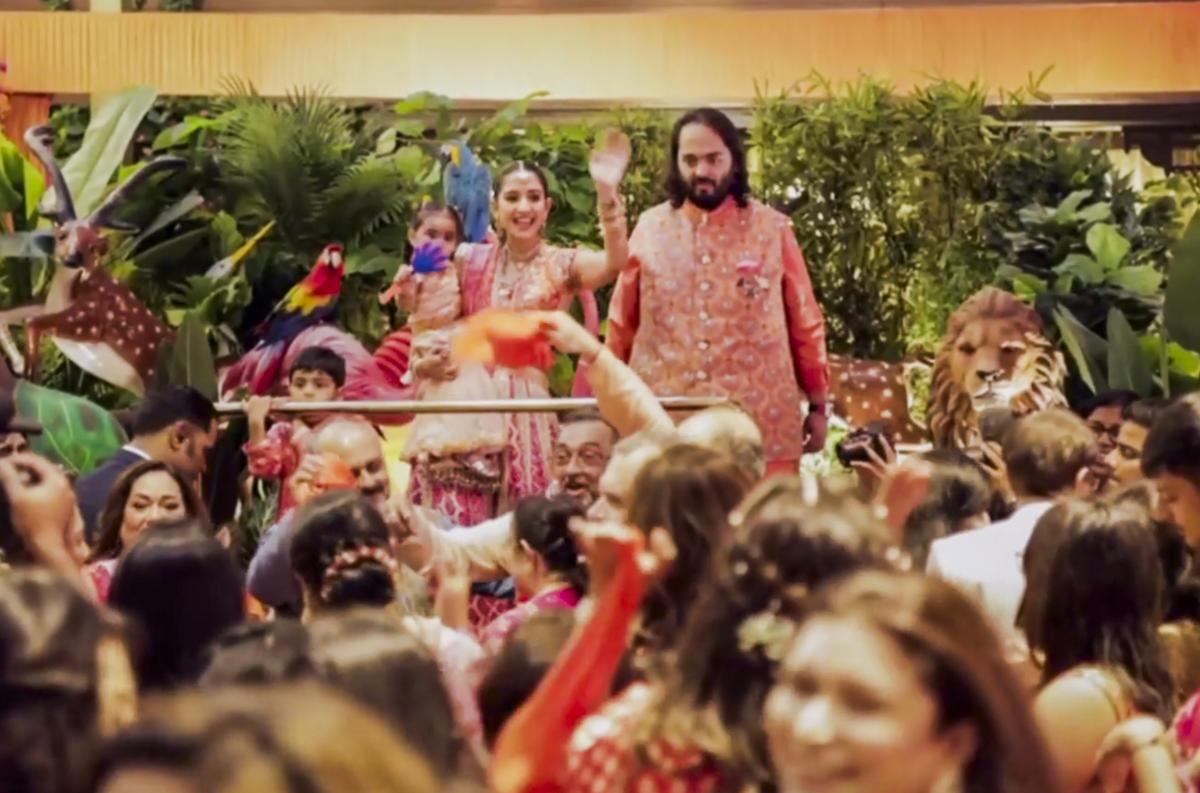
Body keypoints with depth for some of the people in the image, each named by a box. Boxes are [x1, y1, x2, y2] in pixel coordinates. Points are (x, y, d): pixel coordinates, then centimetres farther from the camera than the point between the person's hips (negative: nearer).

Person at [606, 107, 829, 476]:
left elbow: (805, 323, 8)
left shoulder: (772, 229, 4)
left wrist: (818, 405, 8)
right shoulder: (650, 228, 7)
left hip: (762, 428, -1)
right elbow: (621, 327, 12)